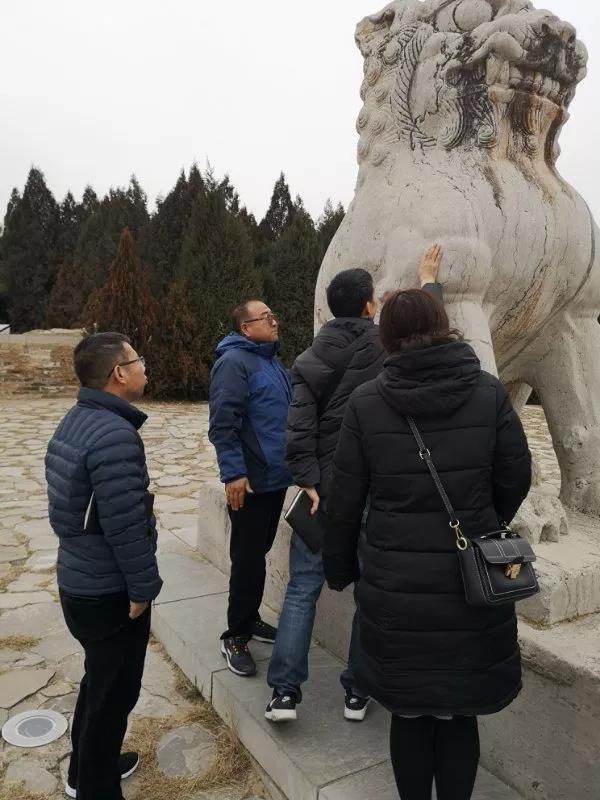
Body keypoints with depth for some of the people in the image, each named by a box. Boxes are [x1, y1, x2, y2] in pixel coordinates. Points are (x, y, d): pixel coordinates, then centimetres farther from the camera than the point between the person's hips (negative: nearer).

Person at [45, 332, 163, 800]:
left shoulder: (76, 422, 5)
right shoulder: (115, 434, -27)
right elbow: (126, 526, -28)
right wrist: (143, 587, -15)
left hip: (80, 583, 10)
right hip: (109, 594, -9)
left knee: (99, 683, 27)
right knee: (114, 692, 11)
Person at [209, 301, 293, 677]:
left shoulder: (273, 362, 15)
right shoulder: (234, 361, -14)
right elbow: (222, 423, -22)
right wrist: (233, 472, -27)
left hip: (277, 477, 9)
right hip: (251, 481, -9)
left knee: (259, 552, 19)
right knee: (248, 558, 0)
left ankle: (250, 618, 35)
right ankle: (236, 636, 14)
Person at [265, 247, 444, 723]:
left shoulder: (310, 361, 0)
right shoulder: (387, 344, -4)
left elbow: (300, 429, -11)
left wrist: (308, 482, -10)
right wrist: (429, 281, 32)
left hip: (323, 489, 1)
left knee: (303, 587, 10)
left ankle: (285, 692, 11)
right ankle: (358, 692, 22)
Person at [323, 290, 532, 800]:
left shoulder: (366, 402, -7)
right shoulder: (489, 393, -5)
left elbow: (345, 499, -4)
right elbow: (516, 480, 3)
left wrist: (339, 568, 11)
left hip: (394, 586, 0)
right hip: (470, 583, 1)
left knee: (408, 712, 17)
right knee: (458, 713, 18)